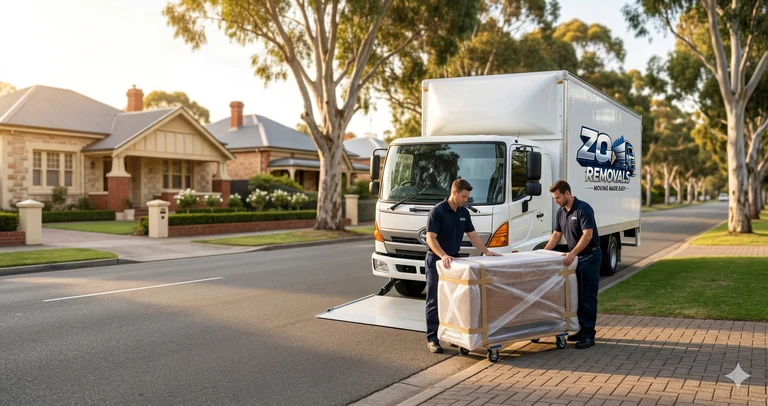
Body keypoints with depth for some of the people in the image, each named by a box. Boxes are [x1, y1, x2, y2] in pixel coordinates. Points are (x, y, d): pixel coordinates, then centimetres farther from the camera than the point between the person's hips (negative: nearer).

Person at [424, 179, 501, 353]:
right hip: (436, 261, -7)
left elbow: (473, 235, 11)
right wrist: (443, 256, -34)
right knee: (435, 301, -2)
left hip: (454, 260, 7)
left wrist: (486, 251, 1)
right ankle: (432, 338, 4)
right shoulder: (437, 211, -17)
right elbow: (431, 238, -22)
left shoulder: (464, 212, 6)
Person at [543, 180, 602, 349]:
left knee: (588, 296, -6)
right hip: (574, 257, 8)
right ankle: (583, 329, 20)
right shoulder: (561, 212, 7)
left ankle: (589, 335, -3)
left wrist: (573, 253, -33)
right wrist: (544, 252, 3)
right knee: (577, 295, 11)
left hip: (589, 256, -8)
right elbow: (557, 234, 14)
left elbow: (588, 234, -26)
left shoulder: (584, 209, -18)